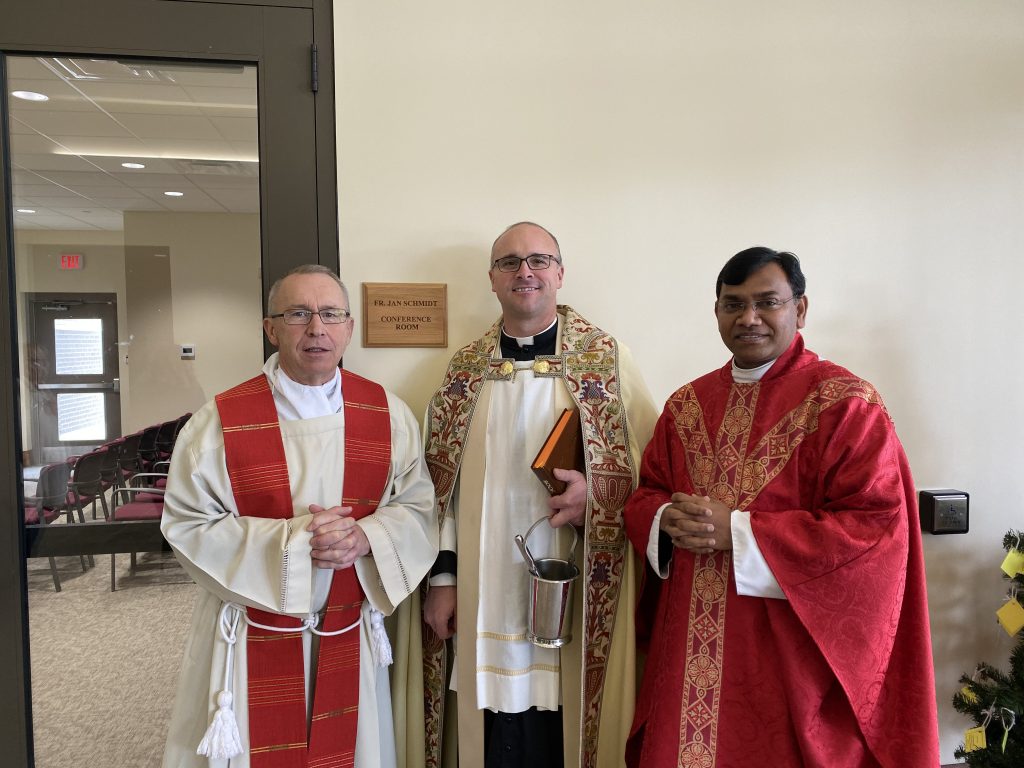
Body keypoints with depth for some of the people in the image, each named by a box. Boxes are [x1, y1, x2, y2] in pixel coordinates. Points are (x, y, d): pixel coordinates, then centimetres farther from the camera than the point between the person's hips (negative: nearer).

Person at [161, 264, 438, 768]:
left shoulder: (389, 416, -4)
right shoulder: (220, 422, -11)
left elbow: (418, 509, 0)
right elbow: (186, 524, -10)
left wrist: (364, 537, -20)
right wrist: (292, 540, -22)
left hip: (350, 634, 3)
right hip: (253, 639, -2)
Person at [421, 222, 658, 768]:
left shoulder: (607, 357, 0)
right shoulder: (466, 367, 7)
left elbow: (653, 464, 1)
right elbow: (442, 480, 7)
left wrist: (597, 491, -17)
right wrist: (442, 577, 3)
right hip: (486, 595, 2)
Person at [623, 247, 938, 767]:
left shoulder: (845, 404, -10)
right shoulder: (686, 404, 7)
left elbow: (877, 527, -16)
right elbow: (645, 495, 12)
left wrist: (739, 531, -21)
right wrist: (668, 521, -12)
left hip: (791, 655, -4)